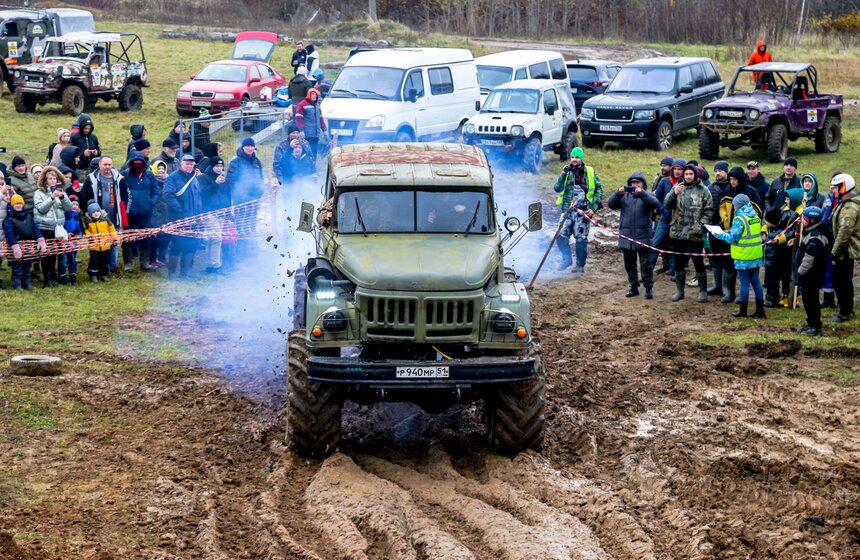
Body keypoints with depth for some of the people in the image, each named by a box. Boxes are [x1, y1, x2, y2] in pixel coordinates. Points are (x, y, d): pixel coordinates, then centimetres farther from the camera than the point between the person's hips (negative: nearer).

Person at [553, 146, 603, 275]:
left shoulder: (590, 172, 4)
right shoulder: (567, 172, 11)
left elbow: (598, 190, 6)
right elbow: (557, 188, 0)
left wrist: (594, 207, -4)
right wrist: (563, 174, -11)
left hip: (583, 210, -3)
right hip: (568, 210, 3)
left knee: (581, 238, -3)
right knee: (561, 236, -6)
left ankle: (580, 266, 6)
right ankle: (567, 259, 13)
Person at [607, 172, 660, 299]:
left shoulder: (647, 196, 4)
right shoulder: (624, 196, 13)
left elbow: (655, 203, -17)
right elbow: (611, 204, -1)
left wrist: (641, 193, -30)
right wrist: (618, 193, -20)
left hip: (643, 237, -4)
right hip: (626, 237, 4)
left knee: (646, 264, -4)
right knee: (629, 264, 10)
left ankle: (648, 288, 4)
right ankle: (633, 287, 20)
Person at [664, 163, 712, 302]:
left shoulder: (703, 190, -1)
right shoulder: (677, 188, 9)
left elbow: (709, 209, -3)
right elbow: (667, 205, 2)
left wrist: (702, 224, -13)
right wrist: (674, 194, -16)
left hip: (695, 233, -4)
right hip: (678, 232, 4)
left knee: (698, 262, 0)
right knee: (679, 262, 11)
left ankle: (703, 291, 9)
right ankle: (679, 291, 20)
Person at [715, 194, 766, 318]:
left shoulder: (739, 219, -16)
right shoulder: (756, 217, 7)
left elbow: (733, 238, -16)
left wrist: (721, 235, 0)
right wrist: (729, 232, 17)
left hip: (744, 258, -7)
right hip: (756, 256, 7)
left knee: (744, 283, 1)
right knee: (756, 281, 11)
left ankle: (743, 310, 9)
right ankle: (760, 309, 13)